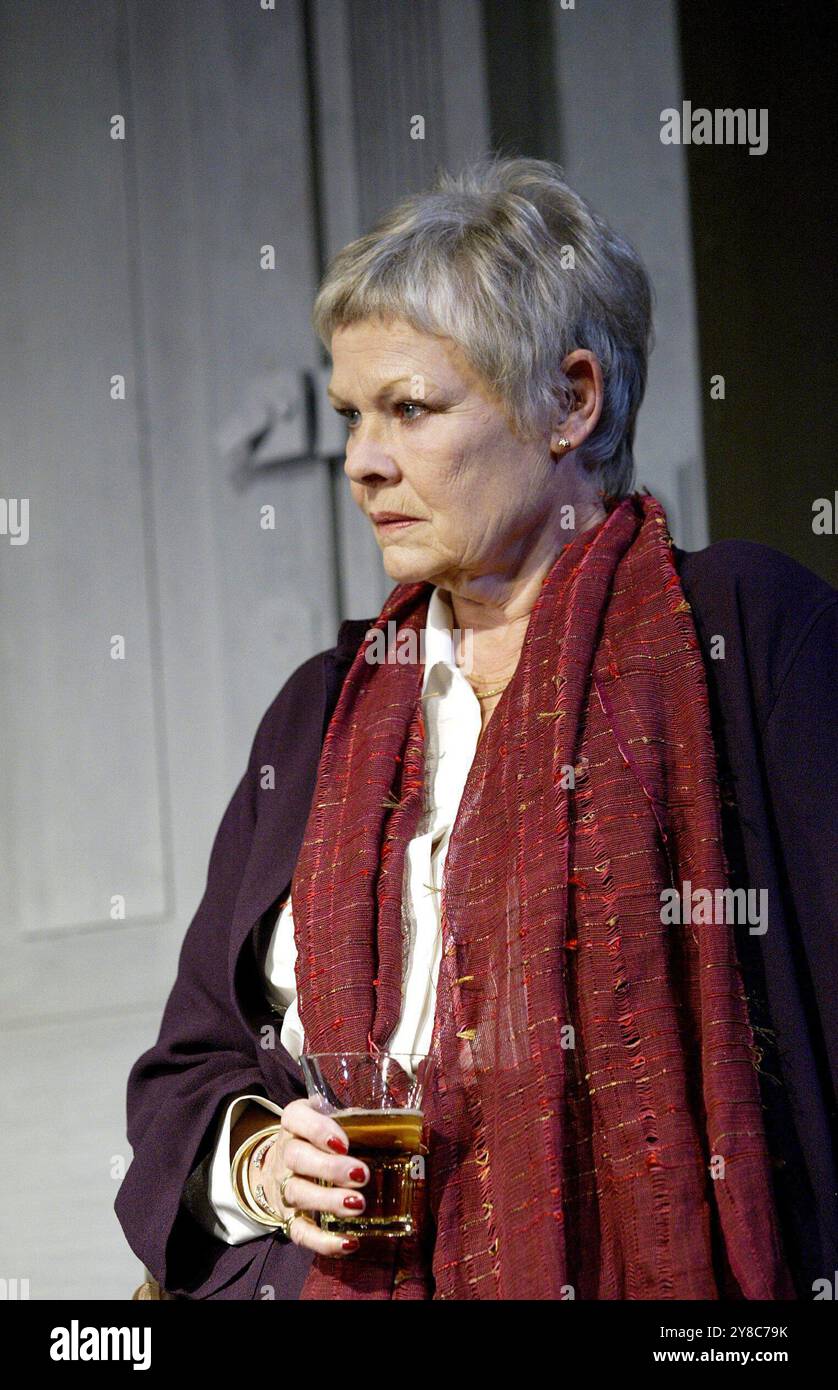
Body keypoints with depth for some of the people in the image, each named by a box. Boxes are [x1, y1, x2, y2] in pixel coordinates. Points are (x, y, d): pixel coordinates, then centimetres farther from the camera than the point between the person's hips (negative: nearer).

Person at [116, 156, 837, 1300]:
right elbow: (192, 1062, 20)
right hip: (334, 1275, 6)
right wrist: (257, 1161, 1)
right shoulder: (324, 711, 17)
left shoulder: (744, 633, 1)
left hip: (655, 1271, -6)